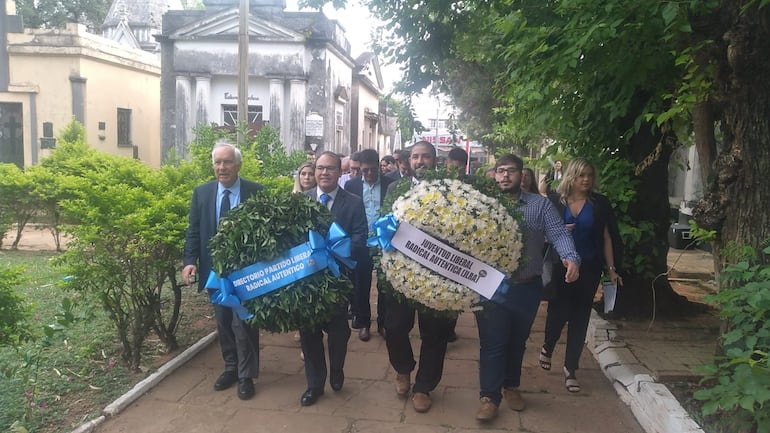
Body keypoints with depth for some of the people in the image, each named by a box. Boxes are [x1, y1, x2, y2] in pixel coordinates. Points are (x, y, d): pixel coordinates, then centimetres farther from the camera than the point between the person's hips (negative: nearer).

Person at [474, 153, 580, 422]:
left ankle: (511, 386, 37)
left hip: (526, 288, 2)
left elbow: (559, 234, -9)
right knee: (492, 343, 0)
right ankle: (490, 397, 9)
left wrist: (570, 258, -28)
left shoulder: (541, 205, 2)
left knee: (517, 342, 18)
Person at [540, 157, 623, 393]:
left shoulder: (599, 203, 1)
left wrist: (611, 269, 1)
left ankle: (570, 369, 18)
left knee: (580, 318, 6)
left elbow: (606, 237, 4)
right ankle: (548, 347, 34)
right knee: (558, 312, 0)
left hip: (589, 268, 2)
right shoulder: (556, 201, -3)